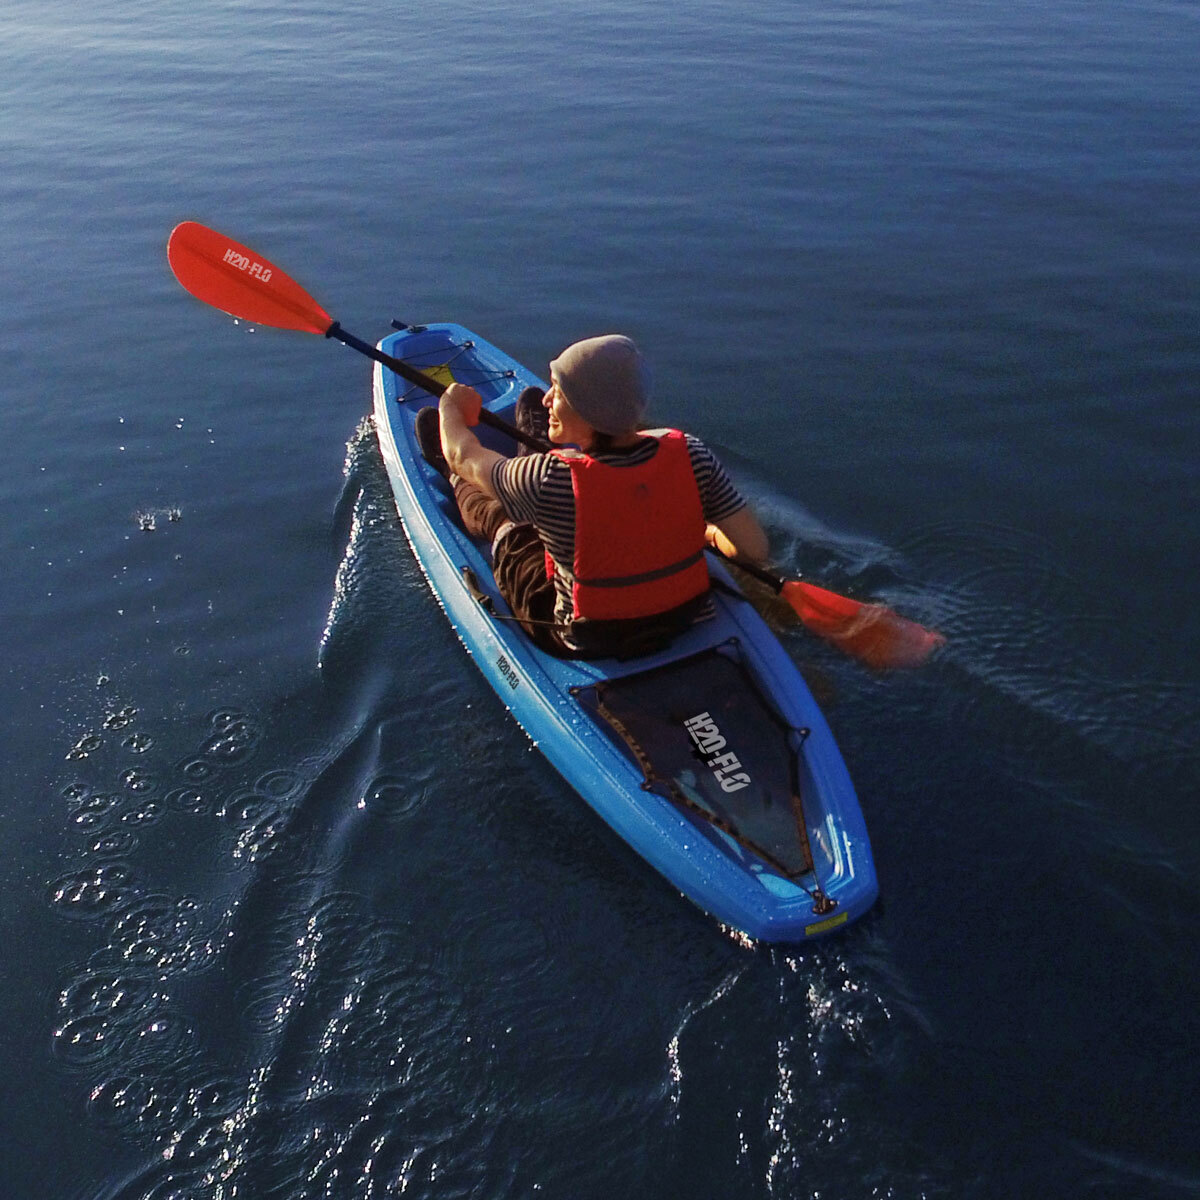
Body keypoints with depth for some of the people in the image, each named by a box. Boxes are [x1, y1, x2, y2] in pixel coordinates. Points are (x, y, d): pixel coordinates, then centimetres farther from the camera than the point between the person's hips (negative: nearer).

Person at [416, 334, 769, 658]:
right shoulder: (689, 454, -24)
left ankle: (453, 480, 54)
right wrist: (710, 533, 4)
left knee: (495, 514, 21)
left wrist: (450, 405, 12)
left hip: (585, 642, -3)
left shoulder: (548, 481, -32)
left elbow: (463, 455, -11)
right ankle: (533, 454, 57)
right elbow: (755, 548, -19)